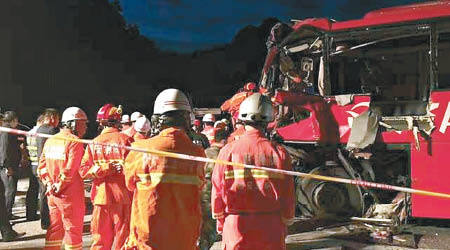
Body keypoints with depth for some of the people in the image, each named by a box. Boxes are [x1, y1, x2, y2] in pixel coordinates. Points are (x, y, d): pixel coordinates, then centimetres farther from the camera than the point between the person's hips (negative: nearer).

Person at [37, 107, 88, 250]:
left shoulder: (50, 140, 10)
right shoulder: (75, 142, -14)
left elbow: (42, 166, 7)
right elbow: (70, 170, -21)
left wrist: (49, 184, 1)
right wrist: (59, 187, -10)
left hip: (53, 195, 7)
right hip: (70, 195, -7)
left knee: (54, 230, 17)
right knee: (73, 230, 3)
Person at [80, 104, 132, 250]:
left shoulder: (94, 143, 2)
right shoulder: (125, 140, -9)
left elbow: (83, 171, -3)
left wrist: (105, 168, -6)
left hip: (101, 197, 4)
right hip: (122, 197, -4)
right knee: (123, 238, 5)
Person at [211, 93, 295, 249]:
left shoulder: (229, 151, -6)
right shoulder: (279, 152, -6)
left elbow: (218, 190, -1)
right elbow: (288, 194, -2)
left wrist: (220, 221, 12)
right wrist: (286, 222, 12)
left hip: (236, 225, 0)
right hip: (270, 227, 0)